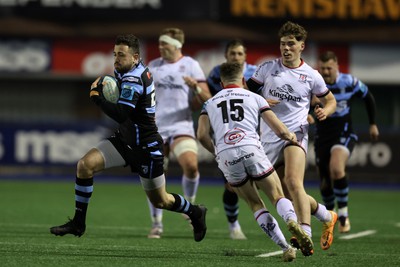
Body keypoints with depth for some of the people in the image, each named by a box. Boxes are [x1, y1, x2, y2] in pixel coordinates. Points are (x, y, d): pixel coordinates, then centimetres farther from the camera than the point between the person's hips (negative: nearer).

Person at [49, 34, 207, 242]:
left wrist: (96, 96, -22)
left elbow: (121, 114, -33)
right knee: (85, 165, -13)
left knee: (160, 201, 7)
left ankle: (194, 212, 38)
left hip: (146, 147, -8)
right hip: (124, 139, 8)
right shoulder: (124, 70, 1)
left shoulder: (133, 80, -25)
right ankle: (78, 223, -4)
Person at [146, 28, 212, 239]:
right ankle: (156, 223, 9)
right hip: (156, 128, 3)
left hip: (181, 126, -3)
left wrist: (196, 88, -21)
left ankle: (189, 202, 5)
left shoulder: (190, 65, 2)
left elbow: (206, 100, -2)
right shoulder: (152, 67, 11)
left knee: (191, 166, -24)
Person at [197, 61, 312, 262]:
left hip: (226, 155, 2)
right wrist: (292, 138, 34)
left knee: (255, 205, 13)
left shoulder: (210, 103, 24)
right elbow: (279, 130, 12)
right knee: (278, 197, 5)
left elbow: (202, 135, 9)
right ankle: (292, 221, -29)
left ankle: (285, 247, 1)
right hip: (250, 149, -2)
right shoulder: (254, 98, 19)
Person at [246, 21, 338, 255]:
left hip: (296, 133, -3)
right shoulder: (268, 68, 7)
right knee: (289, 194, 6)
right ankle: (327, 217, 30)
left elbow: (330, 100, 17)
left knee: (294, 182, -27)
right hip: (269, 137, 3)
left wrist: (325, 111, -5)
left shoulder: (311, 75, 5)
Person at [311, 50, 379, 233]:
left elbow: (368, 97, 10)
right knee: (325, 183, 7)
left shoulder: (349, 82, -8)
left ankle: (343, 213, -15)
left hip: (344, 134, -2)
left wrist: (373, 124, 15)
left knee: (336, 169, -30)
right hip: (322, 135, 2)